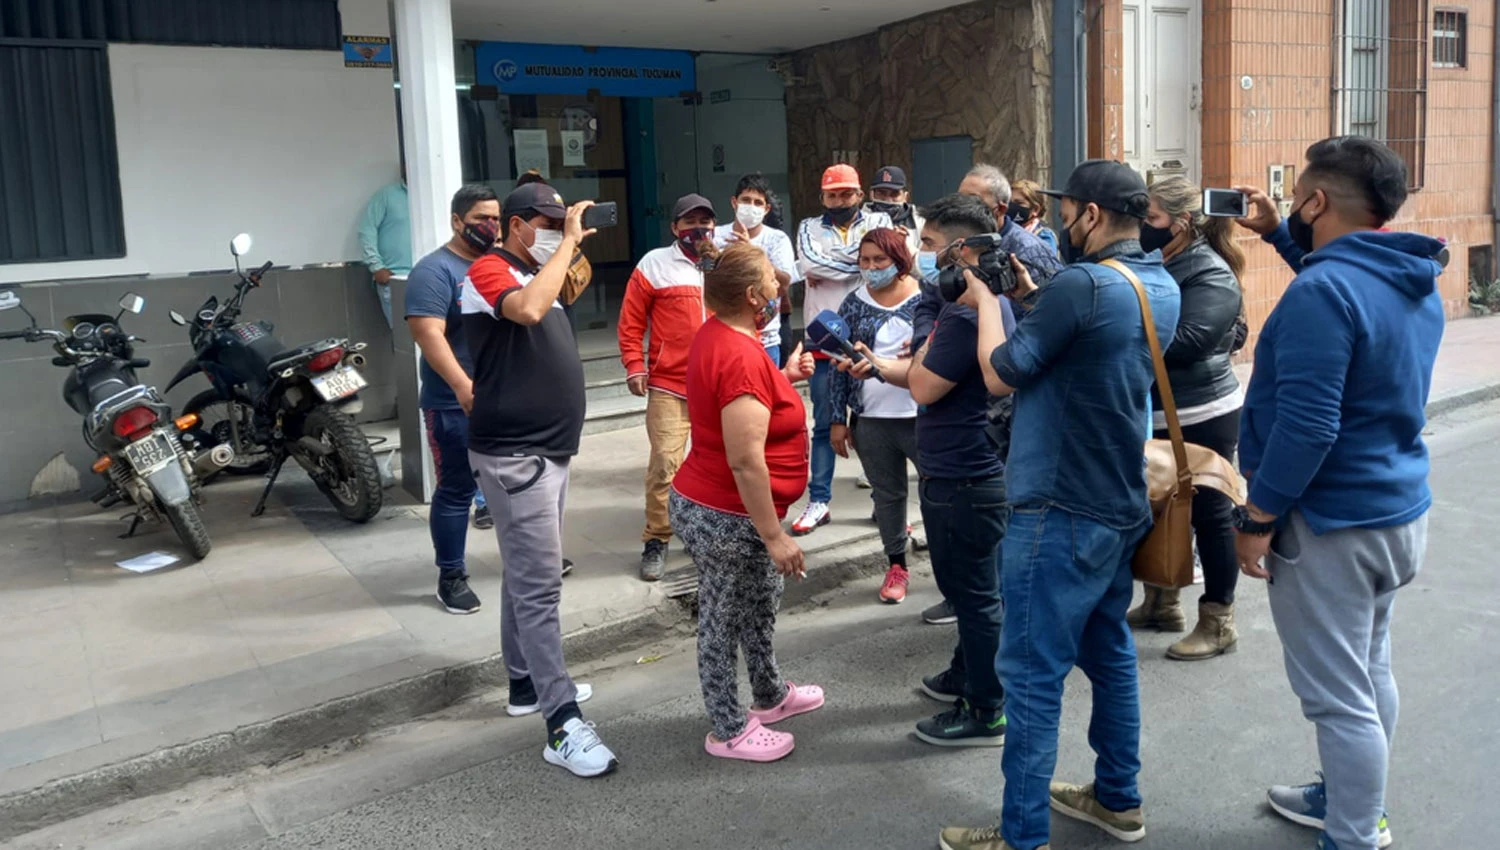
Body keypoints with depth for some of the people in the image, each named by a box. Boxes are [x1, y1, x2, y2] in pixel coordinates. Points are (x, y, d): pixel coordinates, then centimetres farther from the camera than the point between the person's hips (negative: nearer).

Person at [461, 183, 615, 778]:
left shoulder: (534, 272, 16)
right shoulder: (490, 270, -12)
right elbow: (527, 310, -32)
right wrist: (567, 241, -24)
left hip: (549, 449, 10)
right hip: (514, 455, -10)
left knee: (528, 575, 18)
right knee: (540, 585, -12)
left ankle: (527, 682, 30)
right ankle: (563, 724, -12)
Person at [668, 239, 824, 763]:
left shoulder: (721, 335, 5)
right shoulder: (740, 356, -27)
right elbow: (745, 461, -28)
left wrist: (784, 377, 10)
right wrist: (774, 536, -22)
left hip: (715, 505, 10)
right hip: (728, 517, -10)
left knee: (759, 606, 25)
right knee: (724, 622, 6)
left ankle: (771, 696, 43)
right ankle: (729, 732, 23)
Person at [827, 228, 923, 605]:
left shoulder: (926, 297, -2)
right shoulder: (854, 304, 4)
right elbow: (841, 364, 5)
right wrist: (838, 419, 3)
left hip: (922, 416, -2)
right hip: (871, 420, 2)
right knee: (887, 494, 12)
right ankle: (896, 564, 27)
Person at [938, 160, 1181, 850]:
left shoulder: (1082, 284, -21)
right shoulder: (1162, 287, 7)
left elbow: (1000, 375, -14)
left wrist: (986, 298, 0)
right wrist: (1030, 297, 8)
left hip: (1059, 513, -9)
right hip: (1120, 506, 9)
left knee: (1032, 674, -1)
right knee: (1110, 654, 20)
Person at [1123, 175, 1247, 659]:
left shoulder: (1212, 275, -15)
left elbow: (1183, 342, -26)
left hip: (1201, 418, -8)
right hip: (1155, 414, 8)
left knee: (1209, 515, 2)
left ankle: (1218, 623, 14)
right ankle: (1162, 603, 33)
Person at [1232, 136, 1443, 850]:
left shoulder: (1321, 292, -23)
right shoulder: (1413, 278, 6)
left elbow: (1304, 428, -27)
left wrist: (1257, 519, -18)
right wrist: (1279, 234, 23)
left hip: (1333, 524, -10)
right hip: (1396, 510, 10)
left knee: (1339, 695, 1)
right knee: (1368, 673, 22)